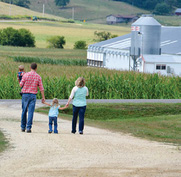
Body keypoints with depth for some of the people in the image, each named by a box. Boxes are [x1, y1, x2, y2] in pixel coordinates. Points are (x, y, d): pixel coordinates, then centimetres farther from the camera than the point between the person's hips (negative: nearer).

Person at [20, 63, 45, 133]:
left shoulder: (26, 75, -5)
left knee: (24, 111, 12)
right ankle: (28, 128, -7)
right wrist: (43, 97, 5)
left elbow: (21, 85, -3)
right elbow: (41, 88, -1)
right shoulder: (38, 77, 0)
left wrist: (21, 82, 20)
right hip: (33, 95, 0)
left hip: (25, 95, 0)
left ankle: (23, 127, 17)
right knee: (31, 112, -1)